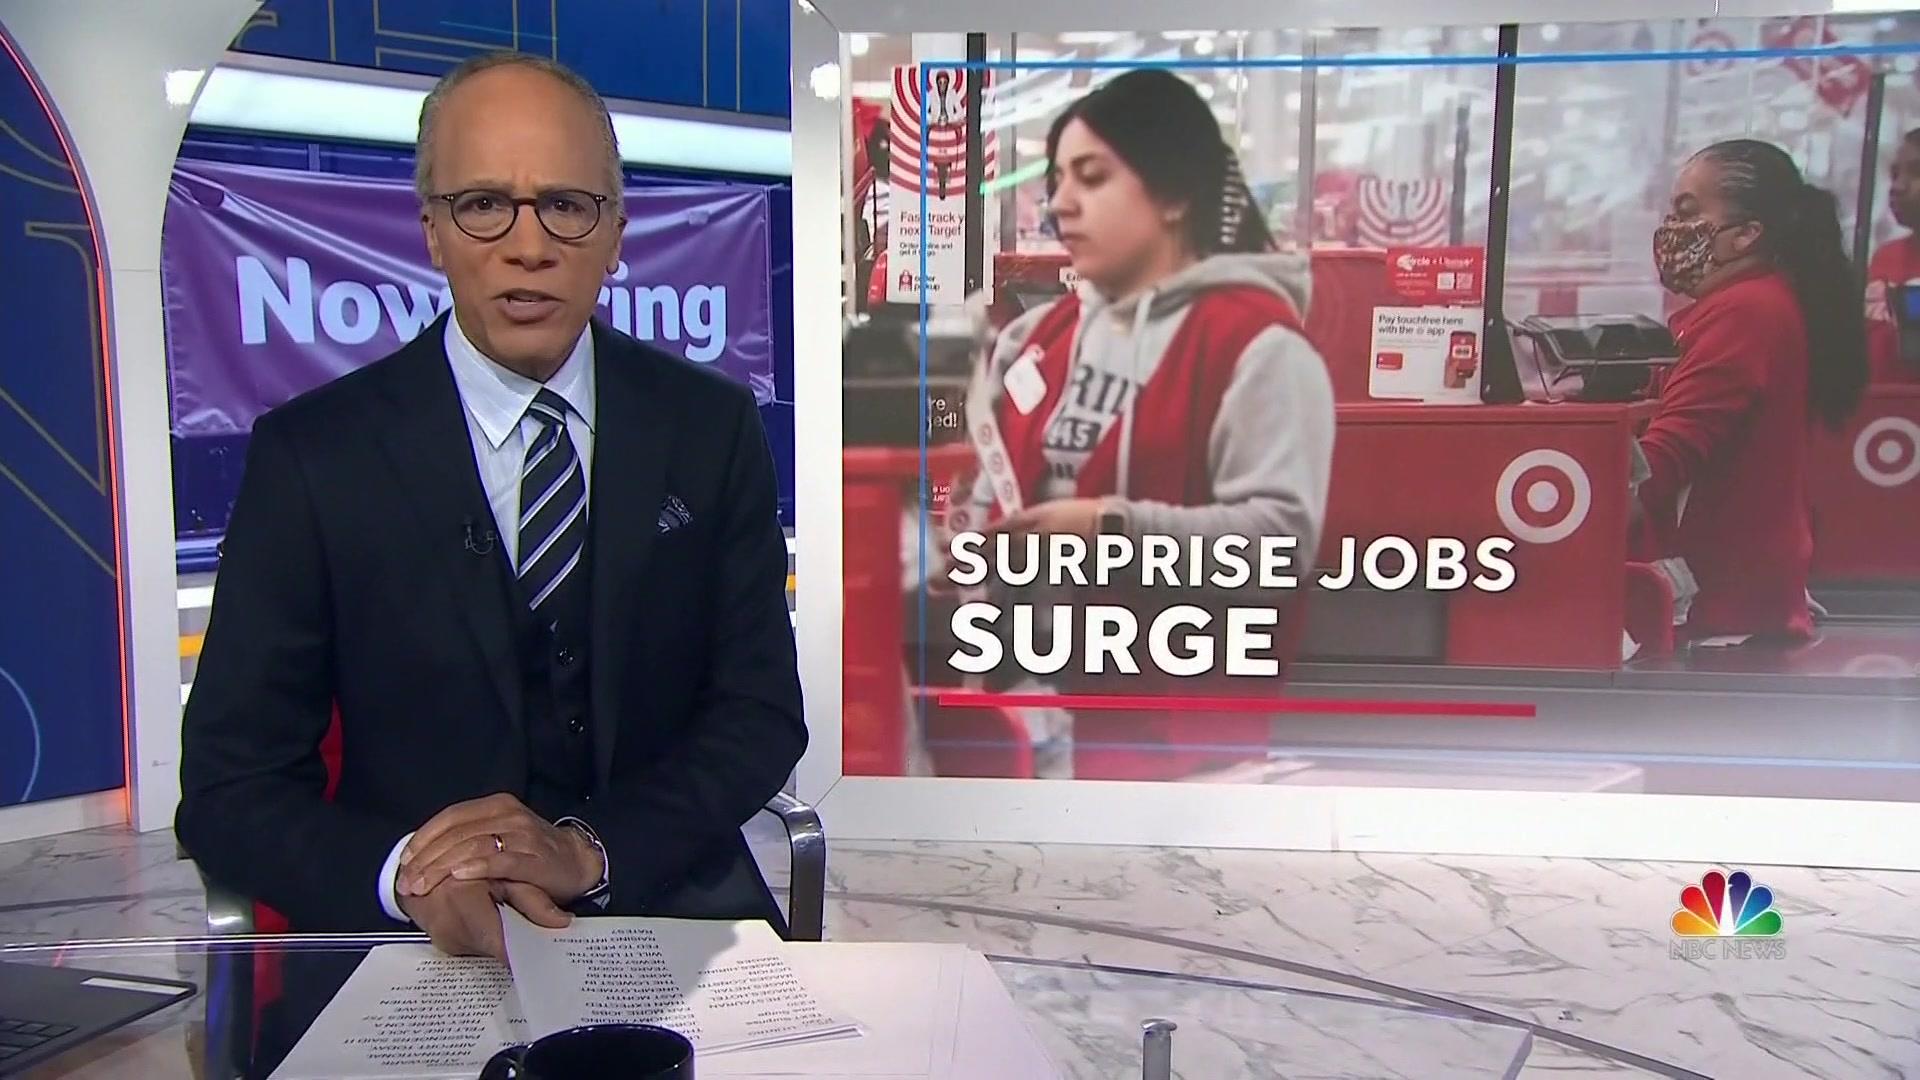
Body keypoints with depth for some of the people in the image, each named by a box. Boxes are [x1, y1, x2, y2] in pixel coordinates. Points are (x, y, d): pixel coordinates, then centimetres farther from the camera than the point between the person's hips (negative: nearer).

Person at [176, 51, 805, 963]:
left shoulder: (709, 426, 2)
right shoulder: (313, 453, -3)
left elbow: (762, 713, 1)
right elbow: (230, 784, -2)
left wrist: (589, 851, -15)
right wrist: (405, 877, -21)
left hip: (673, 913, 1)